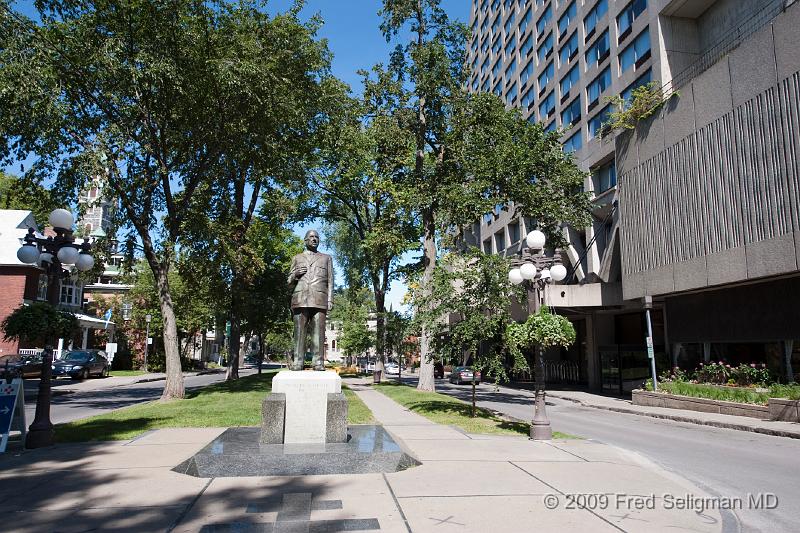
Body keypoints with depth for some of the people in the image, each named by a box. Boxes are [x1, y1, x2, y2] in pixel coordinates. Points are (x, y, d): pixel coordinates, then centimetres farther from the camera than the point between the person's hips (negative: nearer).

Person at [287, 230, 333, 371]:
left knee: (318, 332, -8)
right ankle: (297, 362, -6)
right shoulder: (297, 258, 24)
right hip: (300, 299, 1)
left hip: (319, 300, -1)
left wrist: (330, 300, 1)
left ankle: (318, 362, -10)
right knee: (299, 332, -5)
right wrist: (294, 274, -1)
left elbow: (330, 281, 14)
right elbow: (290, 283, 22)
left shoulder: (326, 258, 22)